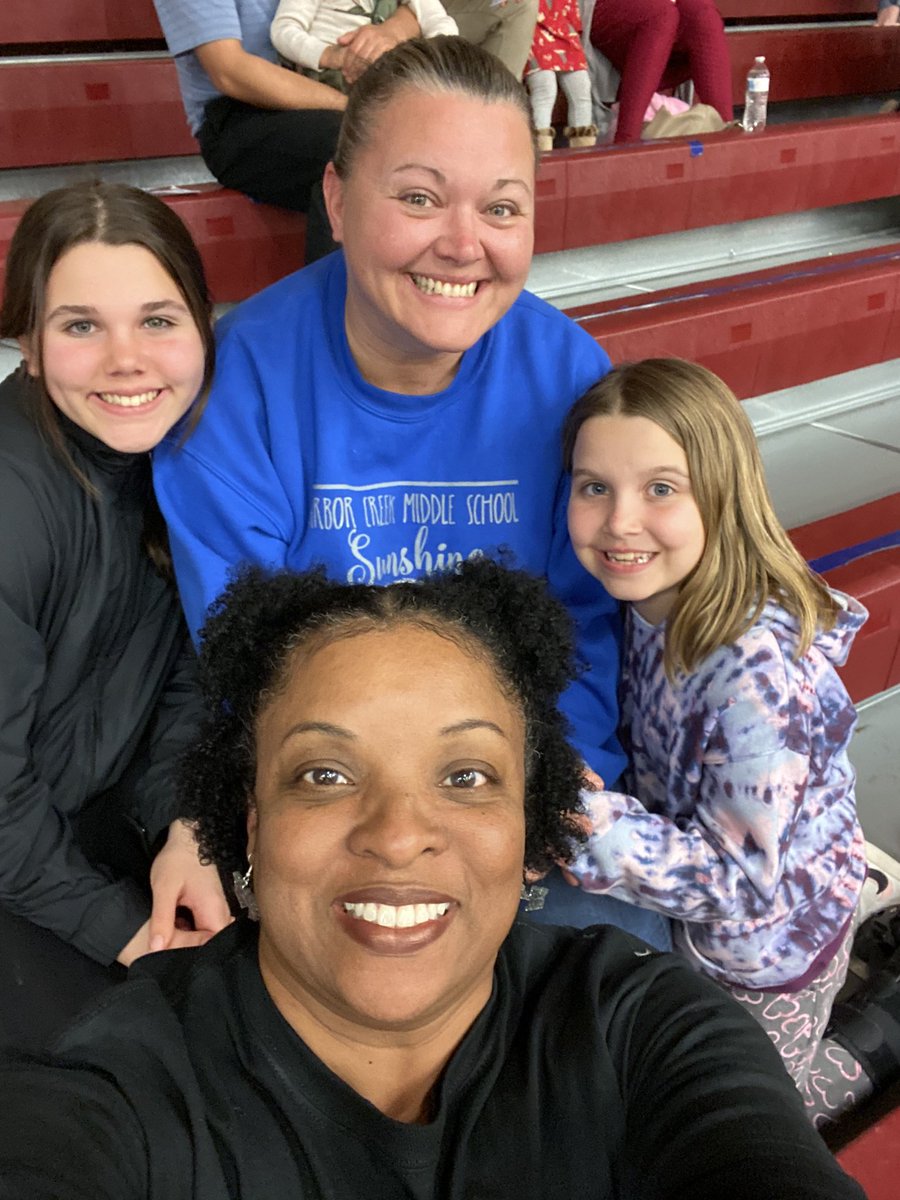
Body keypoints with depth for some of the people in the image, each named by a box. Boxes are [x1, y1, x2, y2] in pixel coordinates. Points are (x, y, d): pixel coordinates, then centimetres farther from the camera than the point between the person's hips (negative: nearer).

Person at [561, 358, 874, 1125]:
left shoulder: (757, 675, -39)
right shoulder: (655, 602, -14)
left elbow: (741, 880, -32)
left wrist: (589, 821, -40)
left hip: (764, 941, -7)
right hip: (693, 921, 7)